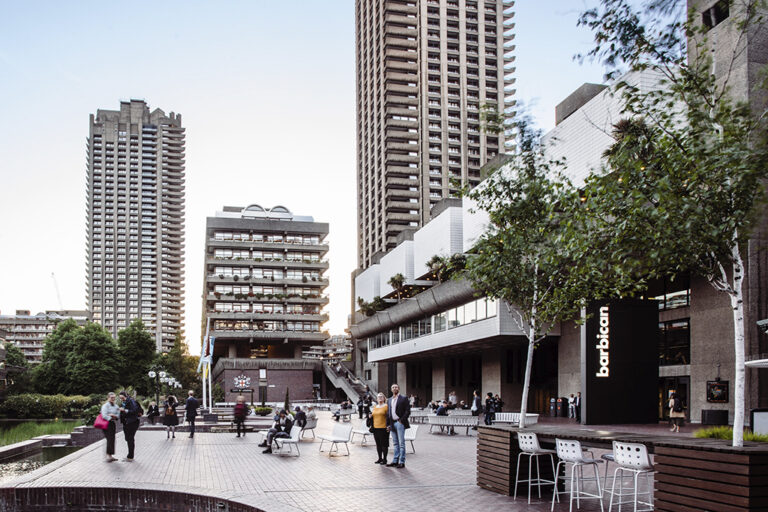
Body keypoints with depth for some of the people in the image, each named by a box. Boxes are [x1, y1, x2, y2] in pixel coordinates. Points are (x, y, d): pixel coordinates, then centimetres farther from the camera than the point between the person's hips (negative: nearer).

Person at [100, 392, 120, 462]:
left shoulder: (116, 406, 15)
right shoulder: (105, 405, -6)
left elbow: (118, 415, 8)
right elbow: (104, 415, -16)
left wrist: (113, 415, -11)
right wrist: (111, 418, -10)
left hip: (113, 424, 7)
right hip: (107, 424, -7)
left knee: (112, 439, 6)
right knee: (110, 439, -13)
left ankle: (110, 455, 11)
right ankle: (108, 456, -14)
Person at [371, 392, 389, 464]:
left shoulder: (386, 406, -5)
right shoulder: (375, 406, 15)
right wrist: (370, 416, 5)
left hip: (383, 428, -6)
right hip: (375, 428, 6)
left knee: (384, 444, -1)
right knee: (378, 444, 11)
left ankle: (384, 459, 7)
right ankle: (380, 458, 20)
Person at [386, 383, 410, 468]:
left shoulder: (403, 399, -3)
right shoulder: (390, 399, 15)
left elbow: (408, 411, -8)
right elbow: (388, 412, 16)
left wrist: (401, 420, -14)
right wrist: (388, 424, 10)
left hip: (400, 423, -6)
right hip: (392, 424, 6)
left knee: (401, 443, -3)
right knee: (395, 443, 11)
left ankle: (402, 462, 0)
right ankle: (395, 461, 15)